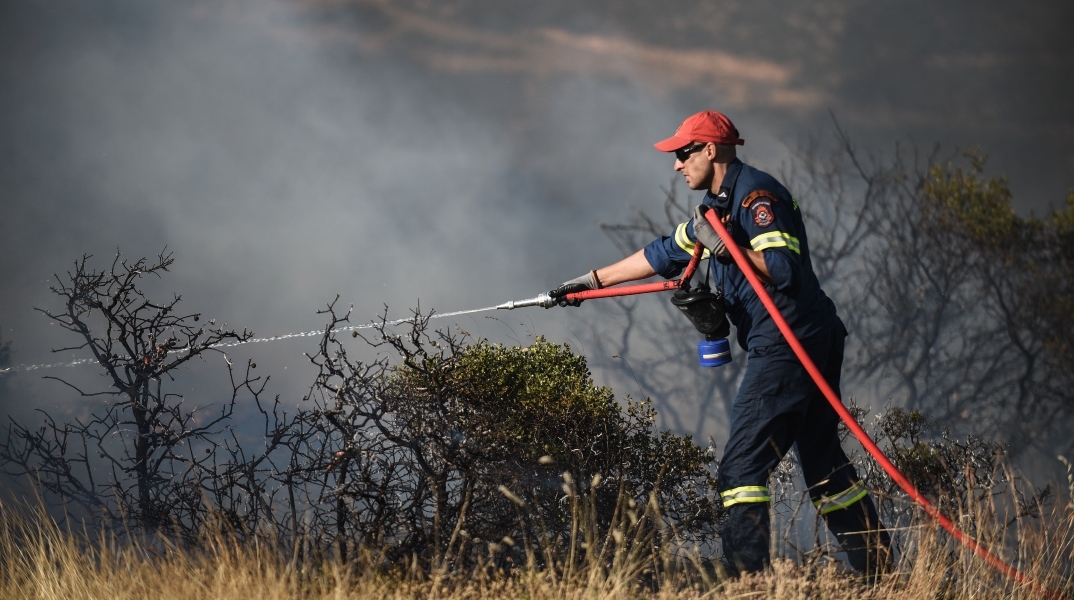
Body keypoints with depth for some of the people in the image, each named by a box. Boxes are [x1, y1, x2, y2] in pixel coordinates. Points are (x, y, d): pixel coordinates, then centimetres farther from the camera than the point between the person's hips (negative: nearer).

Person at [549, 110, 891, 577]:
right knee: (822, 459, 13)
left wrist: (722, 246, -21)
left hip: (788, 342, -11)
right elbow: (664, 254, 26)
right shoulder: (720, 202, 19)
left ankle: (746, 577, -15)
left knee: (743, 464, -12)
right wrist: (593, 280, 27)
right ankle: (877, 568, 15)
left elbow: (783, 267, -23)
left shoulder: (756, 194, -12)